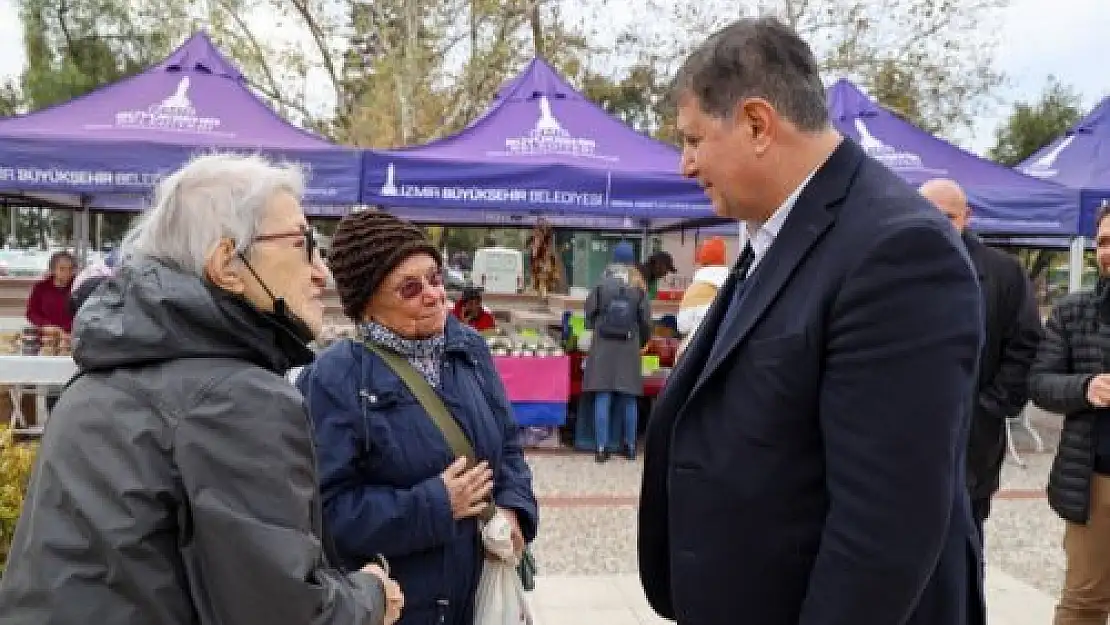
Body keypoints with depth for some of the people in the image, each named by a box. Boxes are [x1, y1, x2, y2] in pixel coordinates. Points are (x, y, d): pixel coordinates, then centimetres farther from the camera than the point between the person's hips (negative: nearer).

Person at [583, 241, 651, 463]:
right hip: (629, 350, 1)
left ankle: (601, 447, -1)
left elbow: (589, 314, 1)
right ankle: (630, 446, 16)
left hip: (603, 348, -1)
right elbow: (646, 321, 0)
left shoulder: (602, 284, -5)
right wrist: (642, 341, 19)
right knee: (628, 399, 9)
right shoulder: (639, 288, -3)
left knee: (602, 398, 1)